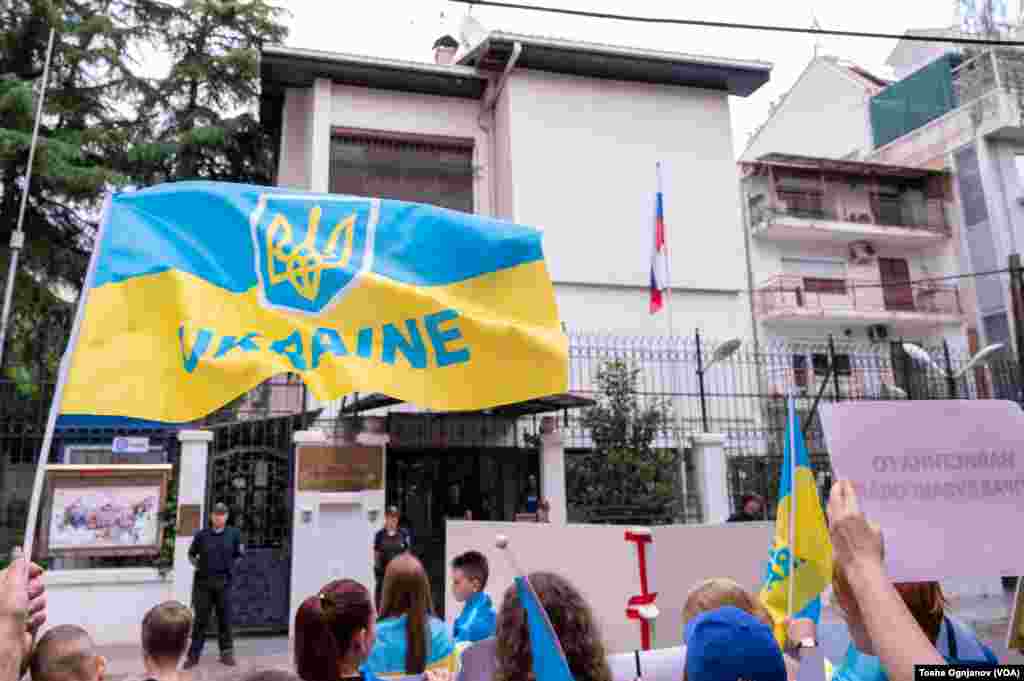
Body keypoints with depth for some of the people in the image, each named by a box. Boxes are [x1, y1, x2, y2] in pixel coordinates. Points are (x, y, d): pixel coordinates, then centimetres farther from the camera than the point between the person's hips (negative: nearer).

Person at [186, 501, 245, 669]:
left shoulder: (234, 534, 0)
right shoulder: (202, 535, -1)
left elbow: (239, 555, 12)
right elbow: (191, 554, 13)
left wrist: (230, 567, 3)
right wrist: (198, 566, 1)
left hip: (224, 582, 0)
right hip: (203, 582, 0)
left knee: (224, 618, 7)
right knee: (201, 619, 5)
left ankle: (227, 653, 19)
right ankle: (193, 655, 15)